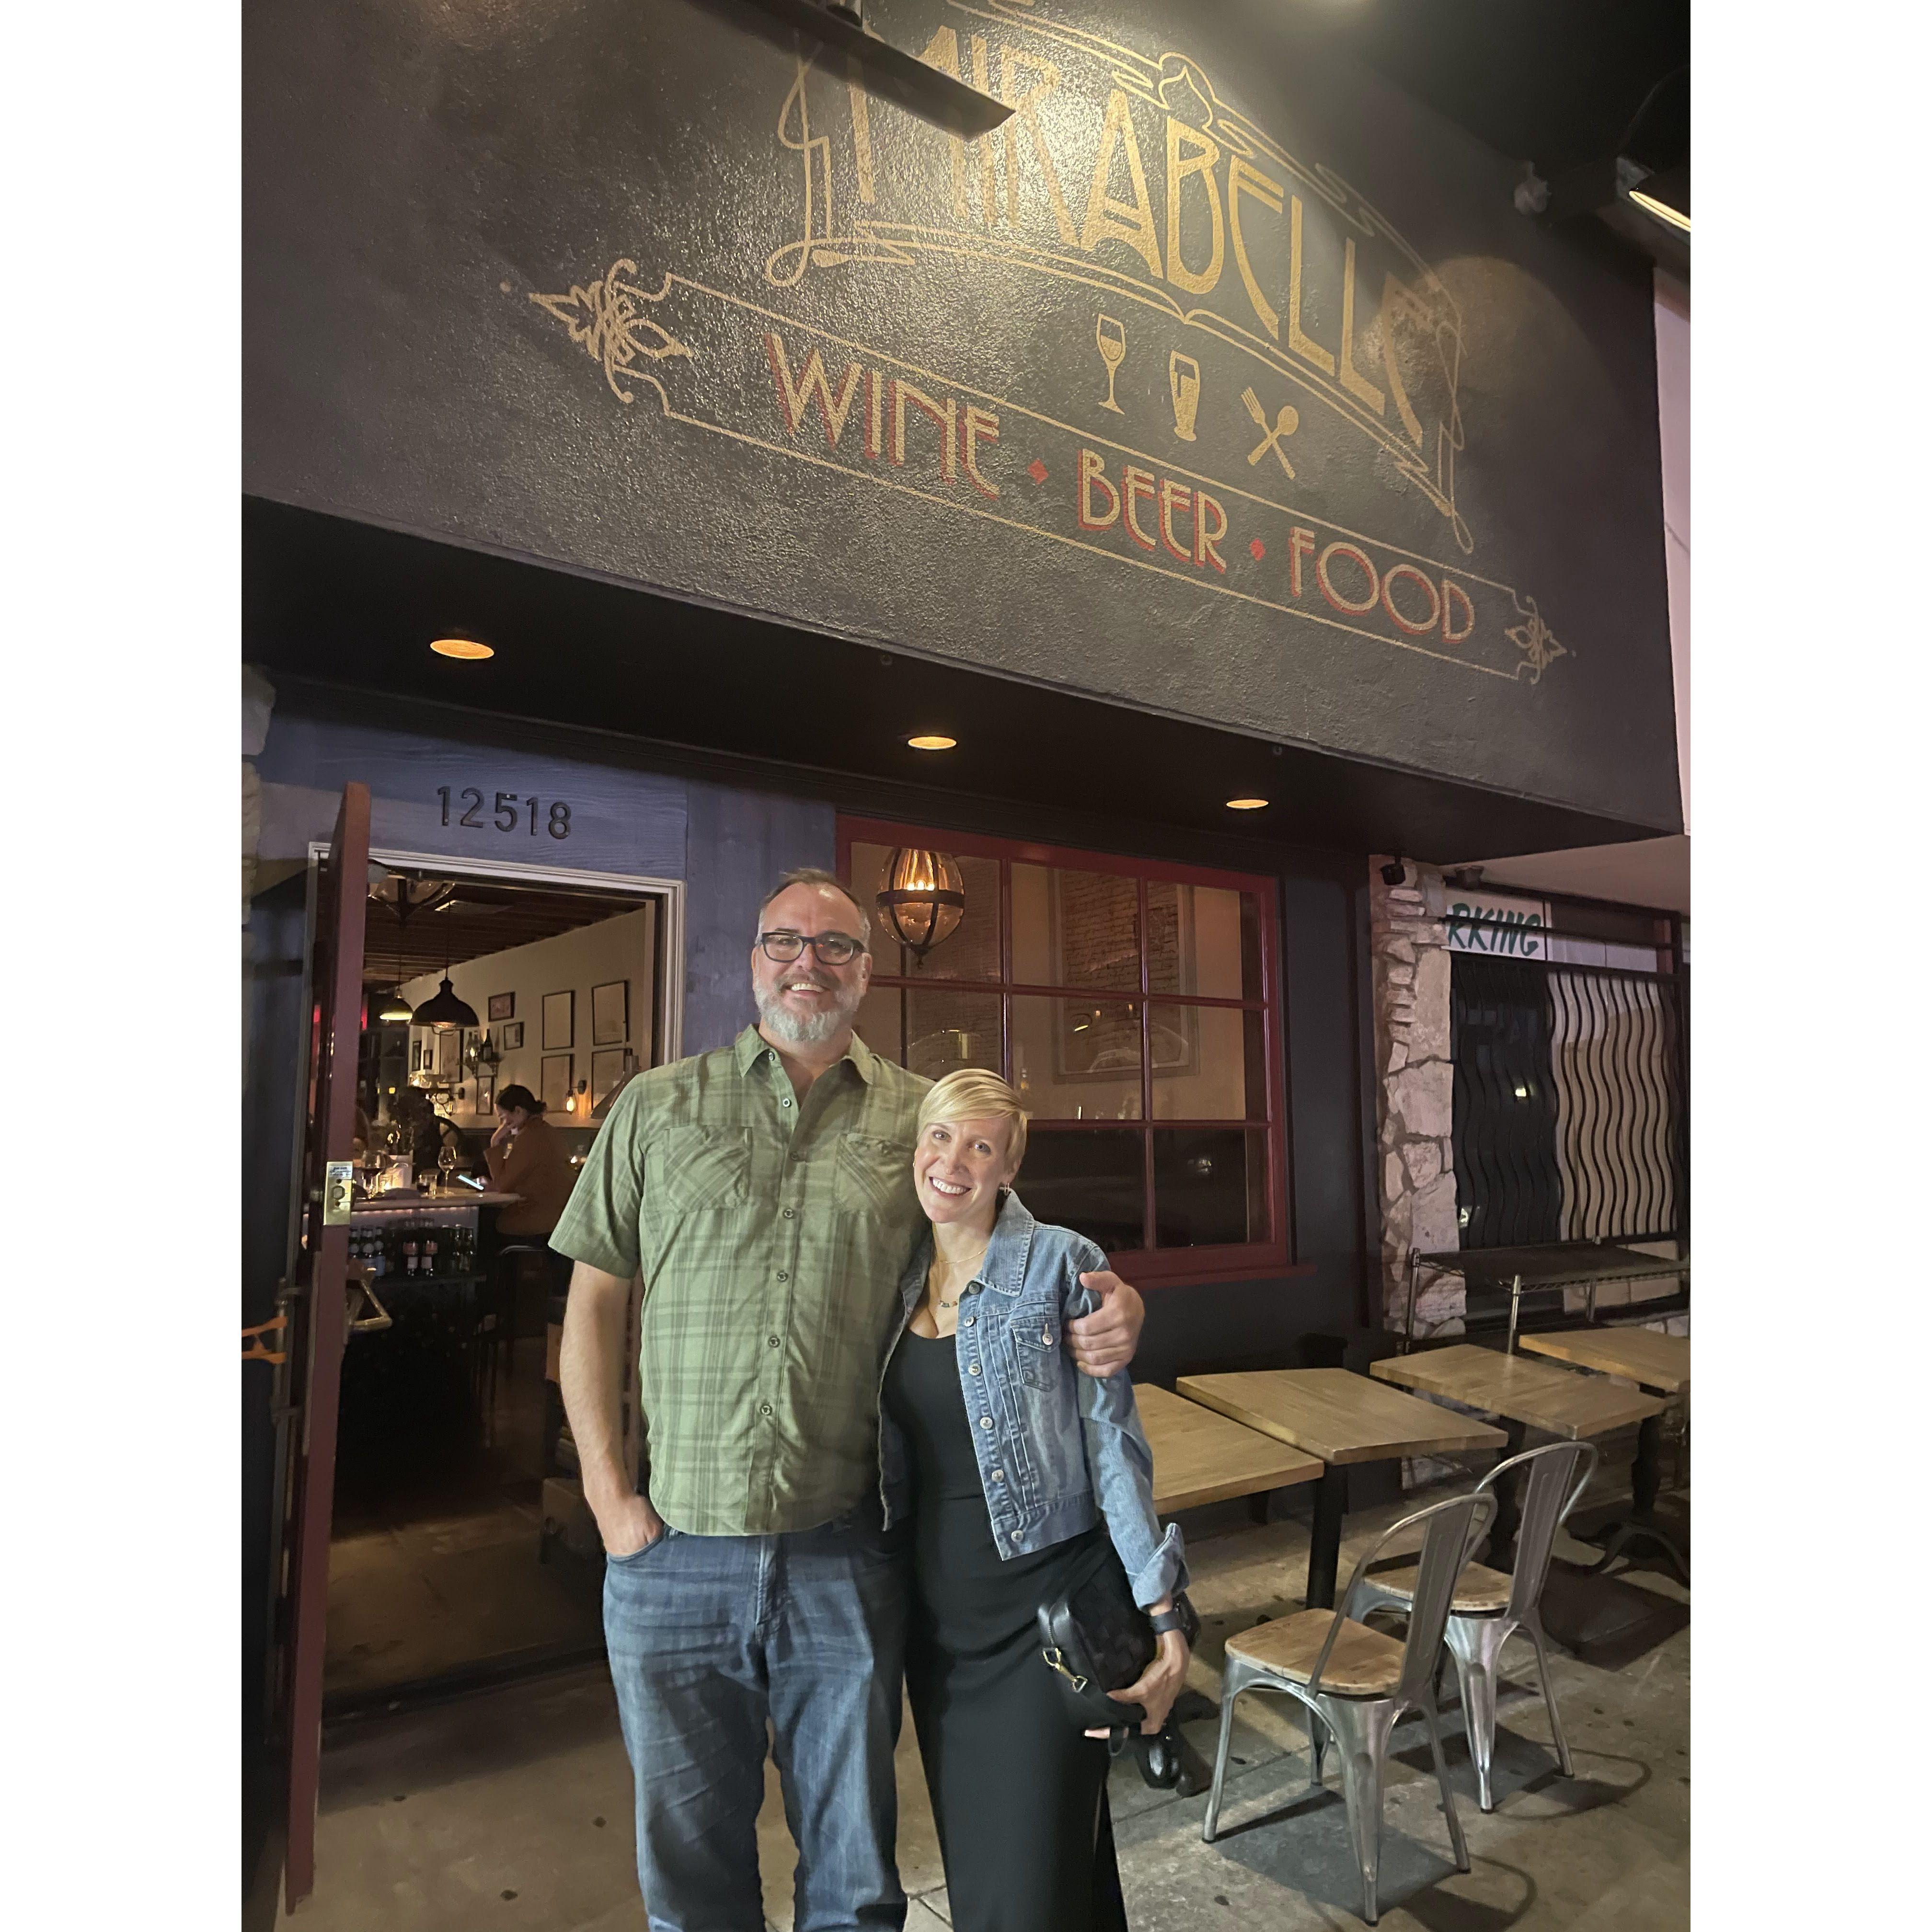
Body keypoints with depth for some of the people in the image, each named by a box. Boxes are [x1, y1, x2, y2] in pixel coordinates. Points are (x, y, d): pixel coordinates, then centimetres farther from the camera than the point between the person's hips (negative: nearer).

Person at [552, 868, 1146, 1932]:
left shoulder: (922, 1118, 2)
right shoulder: (657, 1106, 3)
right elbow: (594, 1298, 5)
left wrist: (1113, 1308, -14)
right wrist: (608, 1489, -2)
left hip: (844, 1557, 0)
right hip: (674, 1554, 1)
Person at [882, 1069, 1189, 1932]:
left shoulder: (1058, 1262, -11)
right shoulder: (902, 1278, 4)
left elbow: (1112, 1441, -11)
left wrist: (1162, 1608, -15)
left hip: (1047, 1610, -5)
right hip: (941, 1611, 5)